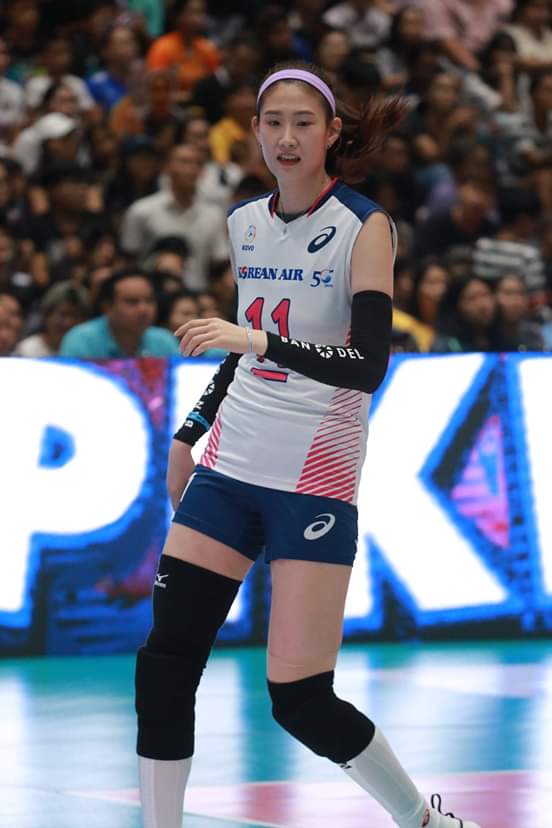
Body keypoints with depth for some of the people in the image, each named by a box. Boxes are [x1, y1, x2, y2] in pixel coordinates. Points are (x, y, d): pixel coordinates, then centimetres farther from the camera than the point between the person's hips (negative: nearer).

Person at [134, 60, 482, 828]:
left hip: (315, 477, -5)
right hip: (231, 463, 6)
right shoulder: (245, 222, 8)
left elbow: (369, 362, -21)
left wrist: (262, 341, -32)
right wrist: (191, 432, 21)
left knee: (300, 700, -8)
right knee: (163, 666, -6)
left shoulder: (364, 225, -9)